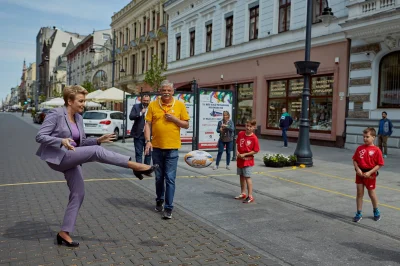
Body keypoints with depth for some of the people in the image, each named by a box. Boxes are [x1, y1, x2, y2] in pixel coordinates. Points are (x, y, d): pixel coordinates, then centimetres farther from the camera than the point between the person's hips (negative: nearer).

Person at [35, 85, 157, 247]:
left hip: (71, 160, 9)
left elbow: (81, 142, 17)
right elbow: (40, 136, -15)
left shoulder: (78, 118, 12)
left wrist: (99, 140, 1)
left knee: (78, 194, 3)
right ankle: (135, 166, -26)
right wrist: (61, 141, -30)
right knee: (96, 151, -26)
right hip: (58, 158, -8)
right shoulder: (56, 114, -10)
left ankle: (64, 233, 13)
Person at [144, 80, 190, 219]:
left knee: (170, 179, -3)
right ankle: (159, 200, 37)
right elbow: (148, 124, 1)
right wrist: (148, 141, -10)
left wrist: (174, 119, -12)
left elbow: (186, 124, 4)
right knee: (159, 177, 16)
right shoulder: (153, 105, 2)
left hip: (172, 148, -2)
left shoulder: (180, 105, 1)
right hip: (157, 147, 2)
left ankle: (168, 208, 5)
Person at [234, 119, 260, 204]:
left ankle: (250, 196, -2)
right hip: (240, 159, 6)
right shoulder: (240, 134, 0)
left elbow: (256, 151, -14)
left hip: (248, 160, -6)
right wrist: (237, 151, -4)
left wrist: (244, 154, -17)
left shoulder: (254, 138, -15)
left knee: (247, 177, -8)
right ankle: (243, 193, 30)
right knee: (241, 176, 16)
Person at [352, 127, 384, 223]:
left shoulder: (376, 150, -11)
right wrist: (358, 169, -11)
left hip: (370, 175, -3)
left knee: (371, 193, 12)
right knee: (359, 193, 7)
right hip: (360, 173, 3)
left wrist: (369, 172, -17)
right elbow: (355, 160, 5)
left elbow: (379, 164, -10)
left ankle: (376, 211, 37)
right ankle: (359, 213, 16)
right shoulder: (360, 148, 0)